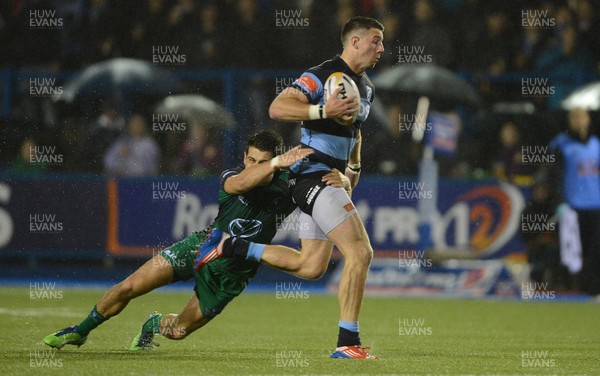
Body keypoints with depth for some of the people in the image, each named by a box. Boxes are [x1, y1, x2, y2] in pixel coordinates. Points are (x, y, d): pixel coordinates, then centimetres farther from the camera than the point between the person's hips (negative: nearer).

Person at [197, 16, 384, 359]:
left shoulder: (367, 88, 15)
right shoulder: (321, 76, -15)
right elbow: (277, 108, -24)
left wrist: (354, 166, 23)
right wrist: (323, 111, -34)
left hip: (330, 178, 10)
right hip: (313, 174, -10)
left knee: (311, 266, 11)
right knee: (361, 253, -17)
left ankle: (234, 247, 23)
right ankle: (348, 343, -13)